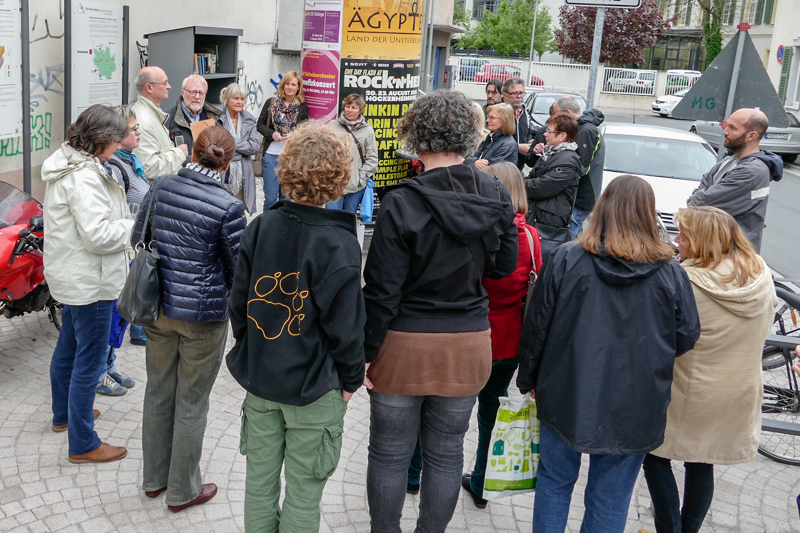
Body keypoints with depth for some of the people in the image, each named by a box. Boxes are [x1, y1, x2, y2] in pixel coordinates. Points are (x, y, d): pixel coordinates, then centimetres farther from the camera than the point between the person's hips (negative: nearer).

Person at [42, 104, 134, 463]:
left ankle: (63, 414, 45)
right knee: (90, 360, -2)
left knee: (68, 346, 25)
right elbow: (97, 234, -29)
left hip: (70, 275, 11)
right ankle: (83, 445, 9)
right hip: (88, 281, -11)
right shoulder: (83, 177, -25)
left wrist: (126, 222, 7)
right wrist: (138, 226, -16)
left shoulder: (67, 165, 8)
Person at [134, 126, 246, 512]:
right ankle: (183, 490, 26)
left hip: (157, 305, 5)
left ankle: (154, 478, 37)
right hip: (202, 313, -5)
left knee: (158, 391, 21)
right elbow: (238, 268, -10)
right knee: (191, 402, 10)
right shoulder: (228, 207, -19)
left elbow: (138, 240, 9)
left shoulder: (161, 189, -4)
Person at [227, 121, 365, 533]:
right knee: (303, 492, 10)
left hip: (259, 377, 5)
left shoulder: (260, 228, -3)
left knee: (259, 480, 18)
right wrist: (351, 378, 0)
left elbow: (238, 301, 4)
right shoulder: (337, 243, -18)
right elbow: (345, 324, -15)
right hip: (313, 386, -5)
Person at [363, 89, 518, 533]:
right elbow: (504, 265, 8)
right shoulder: (496, 196, -5)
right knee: (446, 452, 17)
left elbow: (382, 291, -15)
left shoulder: (402, 204, -18)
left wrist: (366, 351, -8)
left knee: (390, 453, 13)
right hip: (469, 344, 4)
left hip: (406, 346, -4)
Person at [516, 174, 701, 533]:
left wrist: (529, 380, 9)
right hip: (634, 409, 0)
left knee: (554, 483, 19)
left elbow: (536, 326, -4)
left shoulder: (564, 259, -8)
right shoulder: (671, 275, -8)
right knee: (610, 502, 12)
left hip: (566, 395, 0)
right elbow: (686, 339, 2)